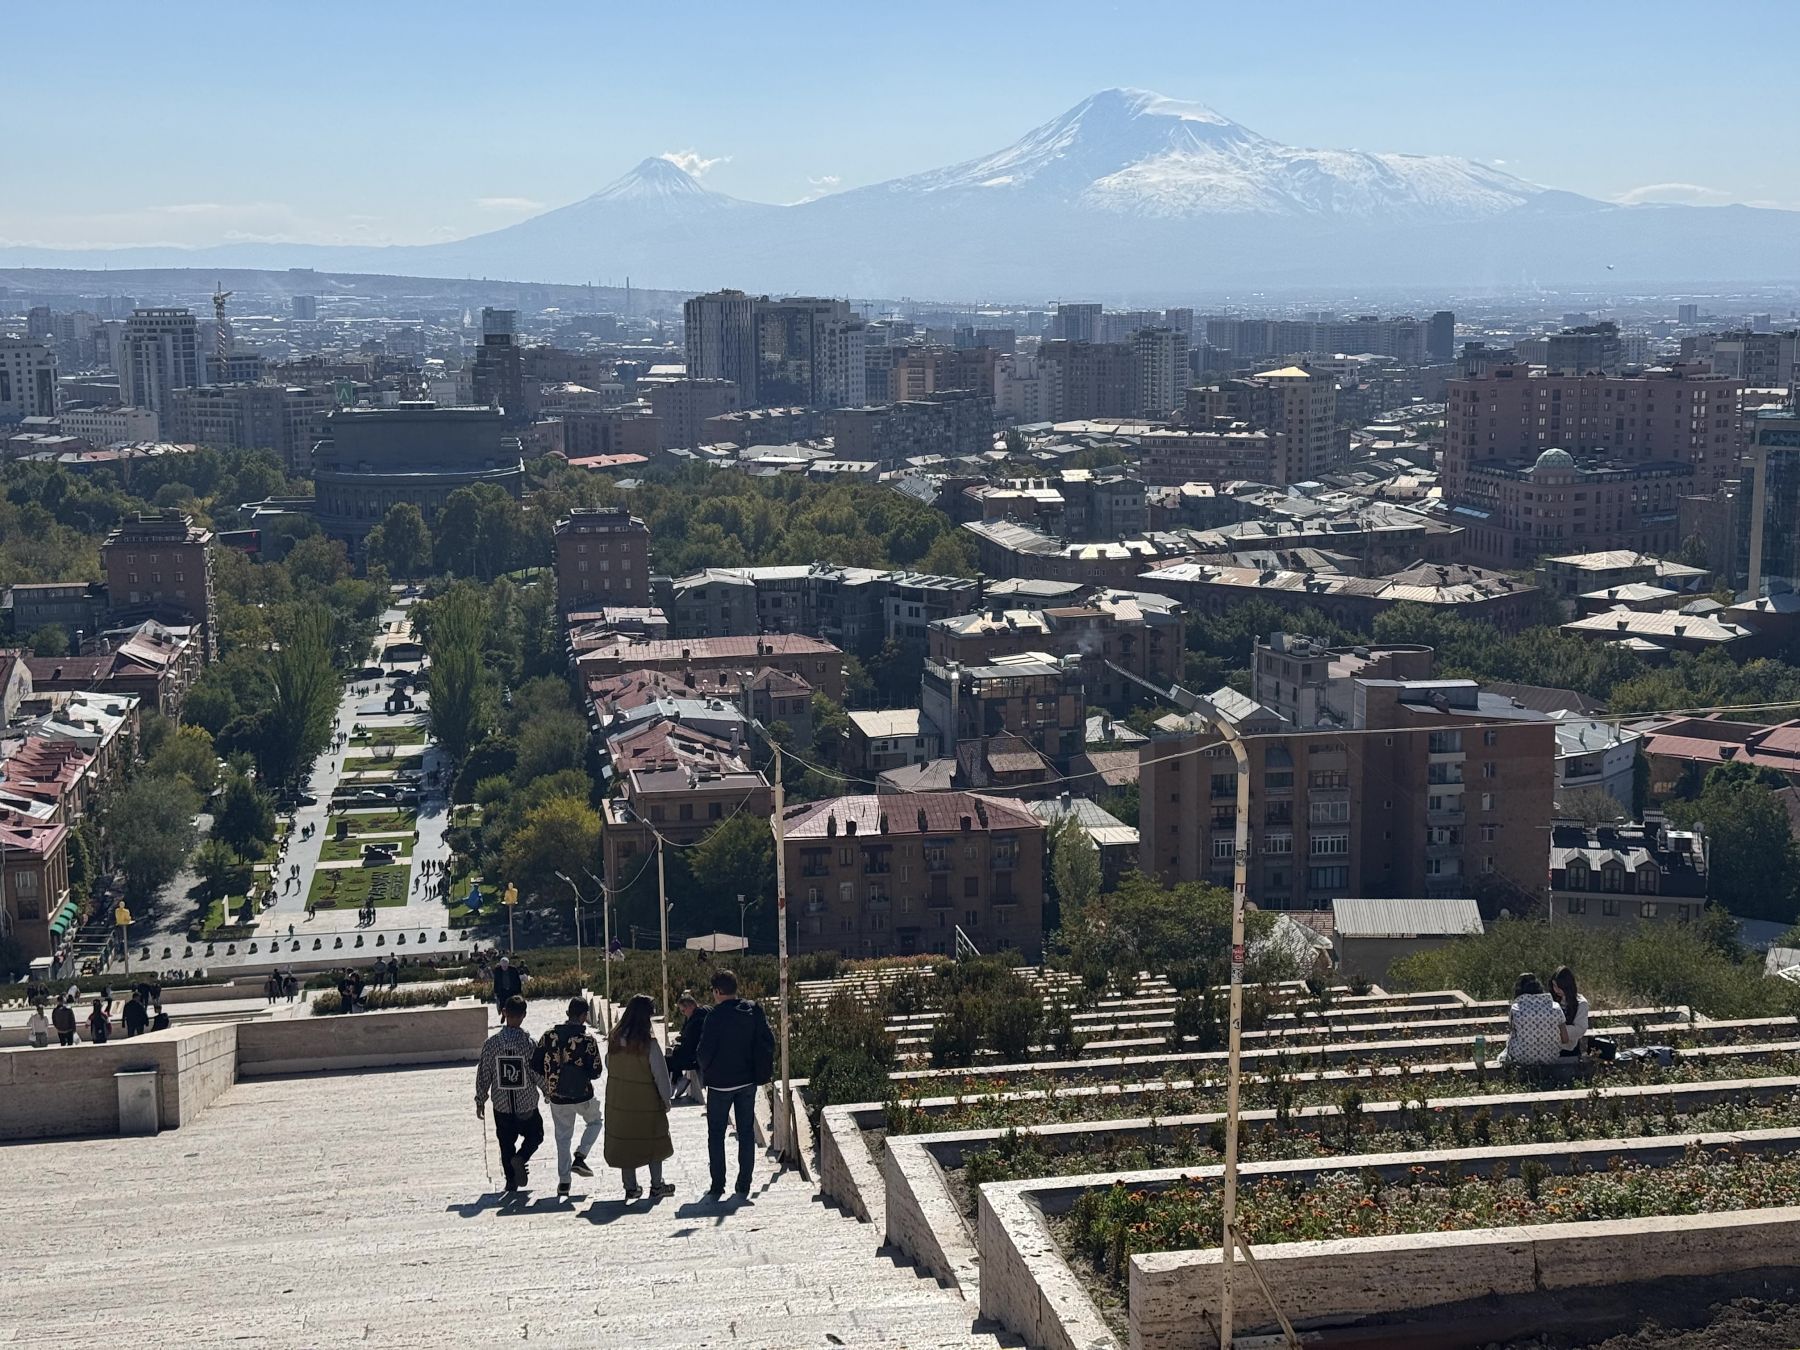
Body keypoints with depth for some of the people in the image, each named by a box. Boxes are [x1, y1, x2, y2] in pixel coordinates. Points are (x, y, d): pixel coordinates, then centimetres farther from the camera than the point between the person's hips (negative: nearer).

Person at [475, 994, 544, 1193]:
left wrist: (480, 1101, 11)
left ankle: (511, 1181, 17)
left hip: (502, 1105, 2)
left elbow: (483, 1075, -3)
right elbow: (538, 1074, -11)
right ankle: (521, 1157, -8)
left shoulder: (492, 1042, -9)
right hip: (526, 1104, -2)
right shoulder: (529, 1042, -16)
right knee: (534, 1135, 19)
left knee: (506, 1143, 17)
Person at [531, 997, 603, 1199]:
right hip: (582, 1095, -3)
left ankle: (563, 1182, 17)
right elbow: (595, 1072, -14)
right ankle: (579, 1157, 8)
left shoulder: (549, 1036, -4)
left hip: (557, 1097, 3)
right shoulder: (587, 1039, -14)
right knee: (594, 1122, 26)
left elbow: (534, 1064, -1)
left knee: (562, 1138, 16)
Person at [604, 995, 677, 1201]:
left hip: (618, 1101, 4)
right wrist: (665, 1099, -1)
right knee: (654, 1141, 13)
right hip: (646, 1101, -4)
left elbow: (608, 1066, 7)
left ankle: (630, 1186, 18)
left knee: (624, 1141, 13)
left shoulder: (614, 1039, -5)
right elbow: (660, 1074, -14)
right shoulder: (648, 1044, -20)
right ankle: (656, 1185, 20)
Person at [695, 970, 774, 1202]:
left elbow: (704, 1050, -16)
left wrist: (704, 1070, 4)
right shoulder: (754, 1011, -1)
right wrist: (760, 1069, 11)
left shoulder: (716, 1015, -17)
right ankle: (744, 1187, 12)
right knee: (746, 1132, 11)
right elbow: (768, 1042, 1)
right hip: (748, 1081, 5)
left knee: (716, 1134, 7)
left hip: (720, 1083, -5)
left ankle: (717, 1187, 6)